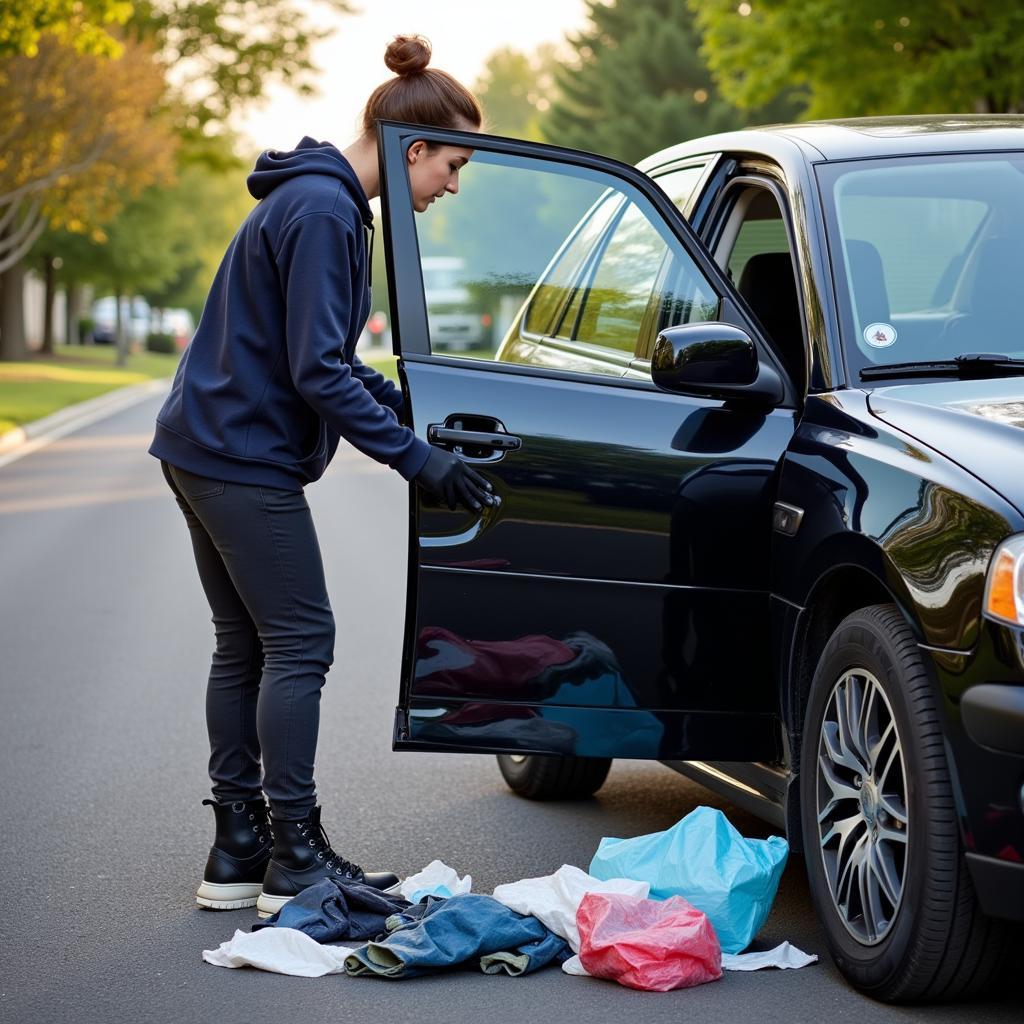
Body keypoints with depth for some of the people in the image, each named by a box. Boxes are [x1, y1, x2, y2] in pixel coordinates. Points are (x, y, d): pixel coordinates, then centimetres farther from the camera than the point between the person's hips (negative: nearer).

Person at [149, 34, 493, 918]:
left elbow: (327, 356, 20)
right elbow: (317, 370, -22)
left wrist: (414, 409, 10)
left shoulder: (323, 201, 15)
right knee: (299, 644, -5)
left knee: (246, 647, 13)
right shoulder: (322, 211, -18)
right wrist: (415, 456, -20)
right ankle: (294, 862, 0)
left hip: (208, 447, 11)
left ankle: (238, 852, 19)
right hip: (245, 456, -11)